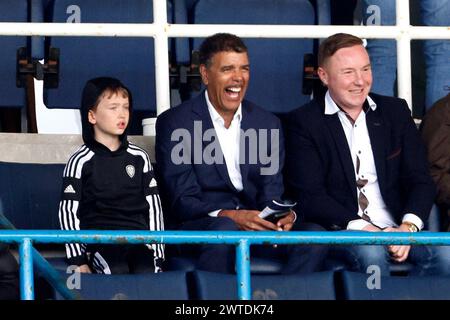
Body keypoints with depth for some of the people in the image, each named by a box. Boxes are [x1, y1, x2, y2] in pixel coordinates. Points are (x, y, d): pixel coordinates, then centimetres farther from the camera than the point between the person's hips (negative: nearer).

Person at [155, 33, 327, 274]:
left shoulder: (267, 124, 14)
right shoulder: (175, 123, 0)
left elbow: (271, 193, 7)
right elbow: (182, 200, -8)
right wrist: (227, 216, -27)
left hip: (256, 226, 4)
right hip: (198, 226, -4)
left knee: (314, 235, -22)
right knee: (224, 228, -38)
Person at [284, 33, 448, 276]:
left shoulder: (395, 112, 15)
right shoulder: (304, 122, 3)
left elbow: (420, 180, 9)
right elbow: (309, 195, -7)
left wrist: (408, 227, -12)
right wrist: (363, 228, -19)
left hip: (395, 228, 3)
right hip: (338, 230, -3)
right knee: (370, 253, -37)